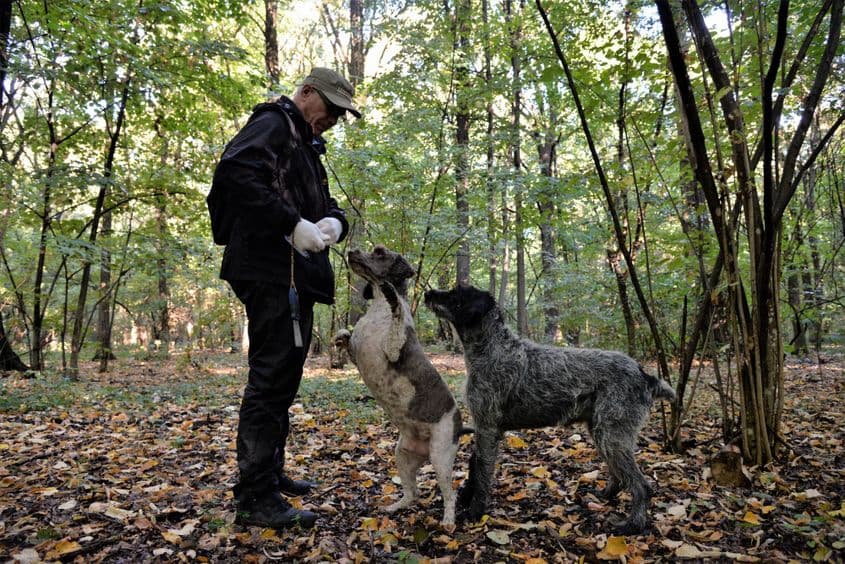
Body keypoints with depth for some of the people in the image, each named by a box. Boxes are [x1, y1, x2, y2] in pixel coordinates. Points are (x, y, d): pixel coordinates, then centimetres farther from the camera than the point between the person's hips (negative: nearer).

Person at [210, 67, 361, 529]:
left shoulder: (305, 146, 27)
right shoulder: (272, 124, -3)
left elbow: (322, 203, 22)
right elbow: (234, 173, -21)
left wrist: (333, 221, -3)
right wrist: (293, 225, -23)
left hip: (295, 277, 10)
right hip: (271, 273, -10)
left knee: (283, 378, 15)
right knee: (271, 378, -11)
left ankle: (270, 472, 28)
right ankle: (254, 496, -4)